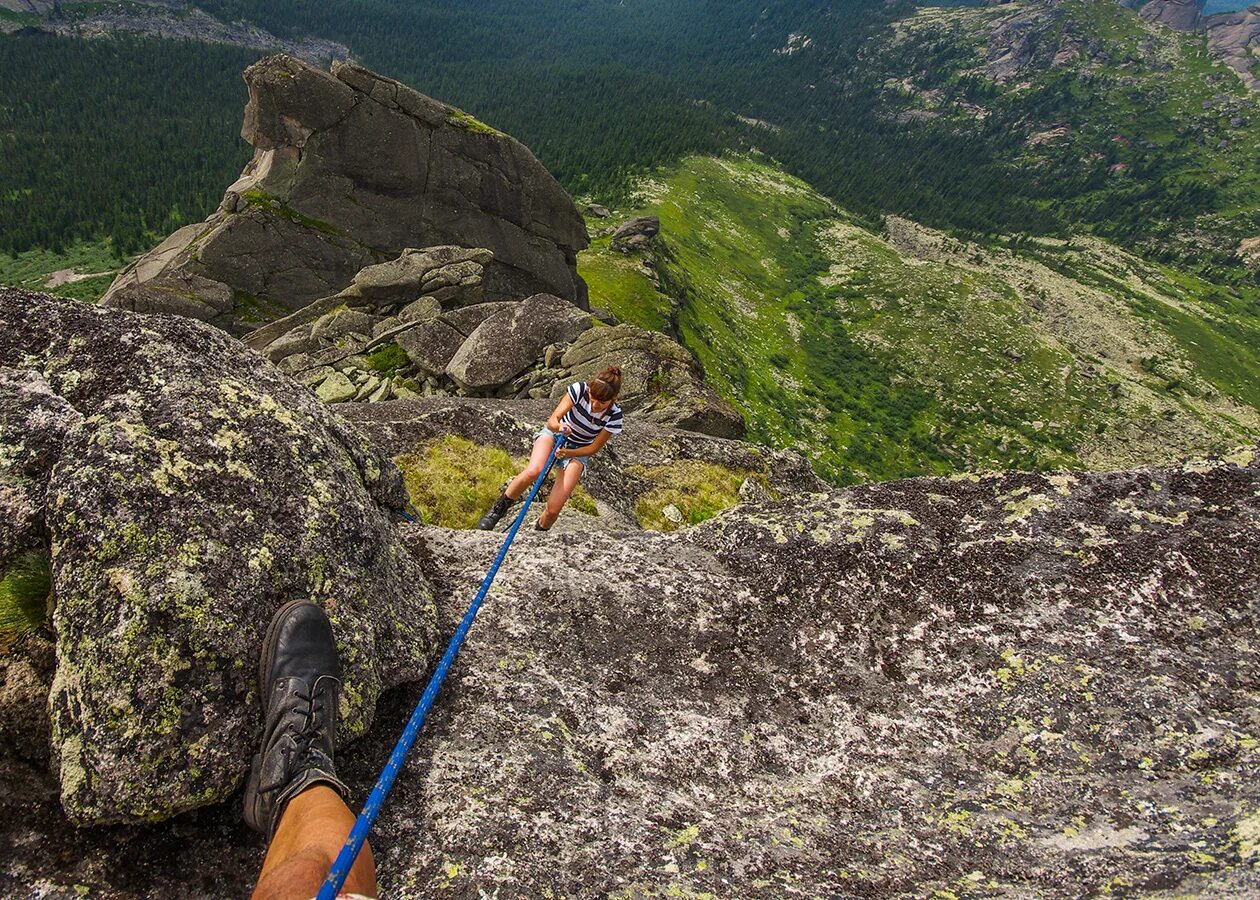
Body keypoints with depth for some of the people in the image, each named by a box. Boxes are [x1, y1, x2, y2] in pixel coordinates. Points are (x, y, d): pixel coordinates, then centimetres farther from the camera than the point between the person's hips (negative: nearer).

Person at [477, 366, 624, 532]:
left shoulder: (614, 416, -21)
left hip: (577, 451, 0)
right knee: (534, 471, -36)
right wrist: (559, 427, -46)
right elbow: (553, 420, -23)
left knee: (553, 509, -17)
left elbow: (594, 448, -11)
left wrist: (567, 453, -26)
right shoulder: (579, 389, -23)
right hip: (554, 433, 0)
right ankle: (498, 509, -13)